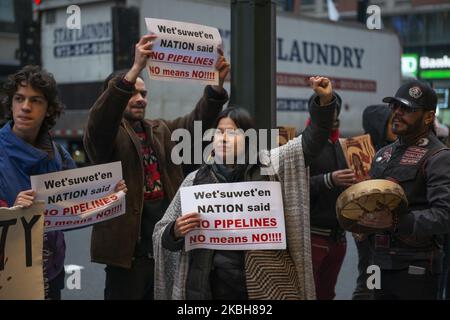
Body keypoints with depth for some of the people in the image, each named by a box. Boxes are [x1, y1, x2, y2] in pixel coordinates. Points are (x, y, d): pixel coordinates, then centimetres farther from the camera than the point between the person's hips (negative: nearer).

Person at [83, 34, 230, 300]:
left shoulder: (161, 131, 16)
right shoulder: (104, 132, -2)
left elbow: (197, 121, 3)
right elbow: (101, 116, -24)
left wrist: (217, 84, -16)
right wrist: (135, 69, -36)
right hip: (128, 246, -6)